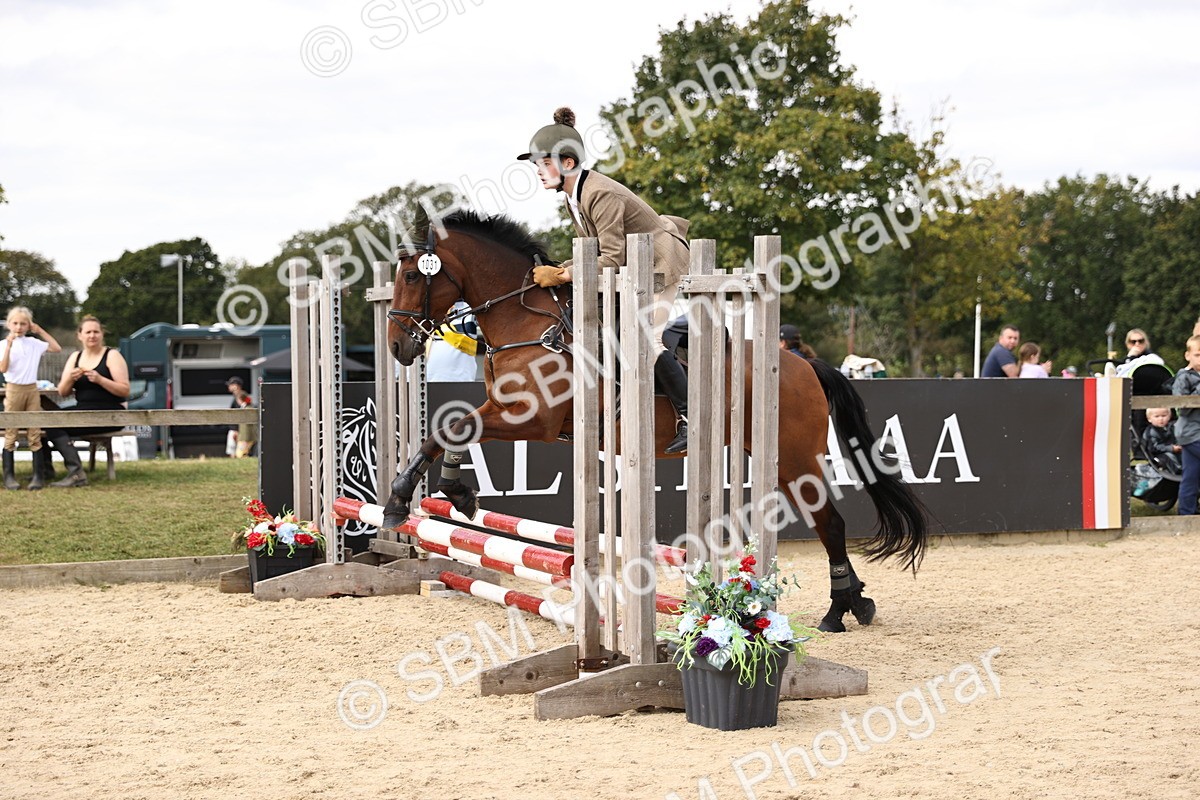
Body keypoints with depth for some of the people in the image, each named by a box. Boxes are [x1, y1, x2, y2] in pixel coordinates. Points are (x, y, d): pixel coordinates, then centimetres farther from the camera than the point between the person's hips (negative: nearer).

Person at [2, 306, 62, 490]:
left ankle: (38, 475, 1)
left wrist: (41, 331, 6)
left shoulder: (34, 343, 7)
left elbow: (57, 348, 12)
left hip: (32, 390, 3)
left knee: (35, 434, 1)